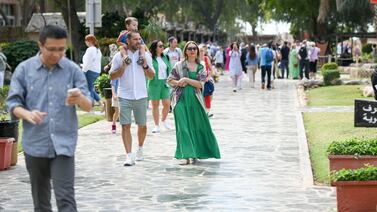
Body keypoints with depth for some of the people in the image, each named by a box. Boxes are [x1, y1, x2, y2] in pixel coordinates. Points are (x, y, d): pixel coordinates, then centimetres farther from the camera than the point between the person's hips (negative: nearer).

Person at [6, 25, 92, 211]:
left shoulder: (73, 70, 0)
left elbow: (88, 107, 0)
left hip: (63, 145, -1)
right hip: (35, 145, 1)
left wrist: (80, 99, -25)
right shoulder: (24, 69, 1)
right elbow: (13, 103, 0)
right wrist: (27, 114, -22)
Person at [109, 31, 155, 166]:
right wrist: (122, 67, -13)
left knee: (142, 125, 10)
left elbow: (151, 76, 10)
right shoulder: (119, 56, 1)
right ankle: (129, 156, -10)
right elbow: (112, 76, 2)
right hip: (124, 96, -2)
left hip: (141, 96, 2)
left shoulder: (146, 55, 7)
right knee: (125, 126, -9)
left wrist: (145, 66, -8)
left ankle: (140, 149, 34)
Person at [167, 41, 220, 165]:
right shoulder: (179, 65, 3)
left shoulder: (201, 67, 7)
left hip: (195, 99, 2)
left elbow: (201, 84, -5)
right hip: (181, 99, -2)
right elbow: (169, 80, 7)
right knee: (183, 127, -7)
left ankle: (194, 154, 21)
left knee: (198, 126, 6)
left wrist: (186, 80, -14)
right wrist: (178, 83, -12)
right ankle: (187, 155, -7)